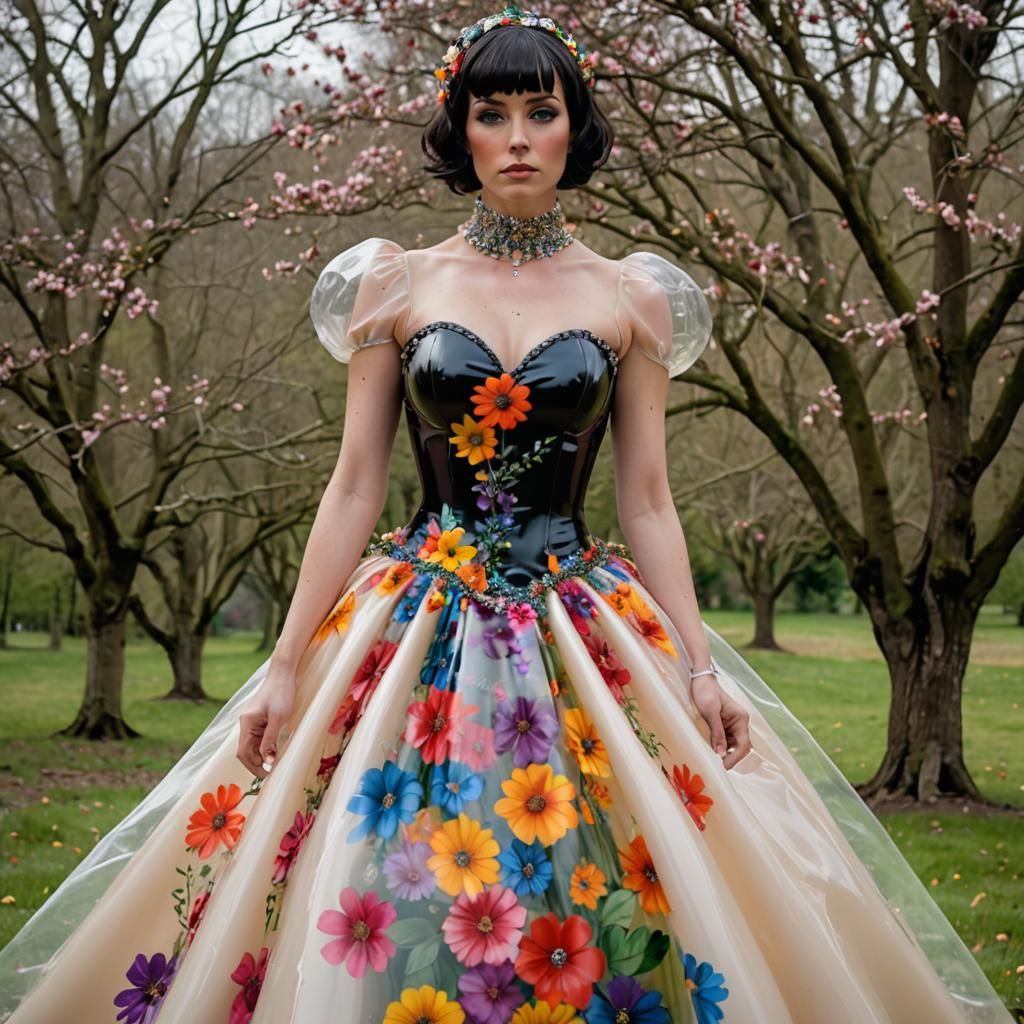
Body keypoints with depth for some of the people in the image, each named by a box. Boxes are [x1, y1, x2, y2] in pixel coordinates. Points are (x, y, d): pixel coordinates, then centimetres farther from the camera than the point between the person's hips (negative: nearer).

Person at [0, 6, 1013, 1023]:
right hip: (421, 630, 0)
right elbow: (354, 489, 3)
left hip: (585, 631, 0)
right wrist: (285, 665, -1)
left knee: (580, 905, -2)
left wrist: (700, 667, -1)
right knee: (394, 936, -1)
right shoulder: (398, 283, 5)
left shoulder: (631, 299, 6)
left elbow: (647, 503, 6)